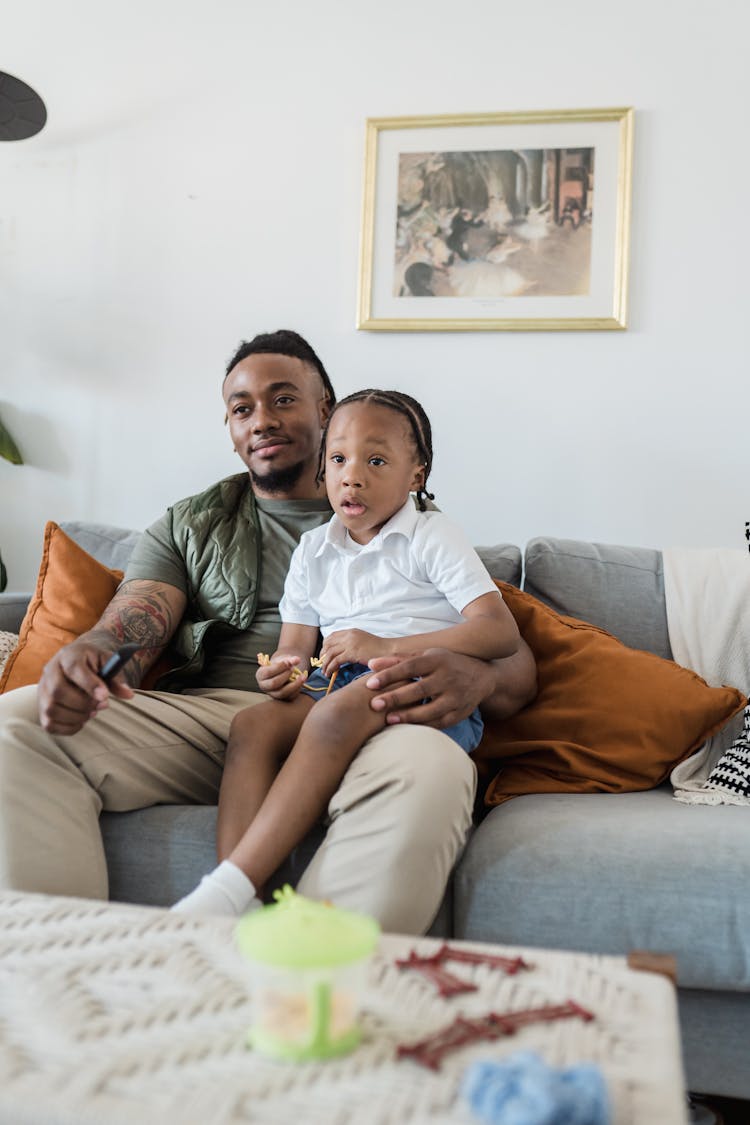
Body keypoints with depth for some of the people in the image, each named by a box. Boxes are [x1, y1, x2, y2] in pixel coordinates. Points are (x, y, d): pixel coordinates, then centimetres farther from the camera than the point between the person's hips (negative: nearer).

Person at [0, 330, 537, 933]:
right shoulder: (188, 526, 25)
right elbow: (130, 626, 8)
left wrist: (476, 677, -18)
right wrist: (87, 653, -19)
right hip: (207, 710, 2)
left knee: (432, 768, -37)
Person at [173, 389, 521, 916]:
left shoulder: (432, 537, 2)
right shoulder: (313, 550, 19)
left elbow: (502, 633, -10)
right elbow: (296, 646, 17)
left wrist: (387, 647, -19)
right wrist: (282, 674, -10)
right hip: (333, 688, 5)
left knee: (340, 710, -36)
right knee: (253, 724, -24)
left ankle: (233, 886, -37)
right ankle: (239, 910, -35)